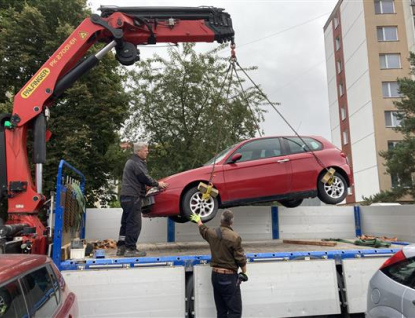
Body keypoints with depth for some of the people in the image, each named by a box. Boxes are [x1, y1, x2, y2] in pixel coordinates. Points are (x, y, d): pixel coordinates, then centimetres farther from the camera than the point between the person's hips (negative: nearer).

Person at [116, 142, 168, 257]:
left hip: (126, 196, 10)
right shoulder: (137, 163, -12)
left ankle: (121, 248, 17)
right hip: (133, 196, -10)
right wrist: (158, 184, 1)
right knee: (134, 224, -6)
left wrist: (155, 184, 16)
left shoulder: (131, 161, 21)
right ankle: (130, 249, -2)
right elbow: (145, 178, -14)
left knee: (126, 223, 13)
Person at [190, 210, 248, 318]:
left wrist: (198, 220, 45)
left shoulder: (212, 233, 1)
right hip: (229, 276, -6)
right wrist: (244, 272, 6)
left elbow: (203, 229, 24)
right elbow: (241, 259, -12)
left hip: (215, 275, 7)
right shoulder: (234, 237, -17)